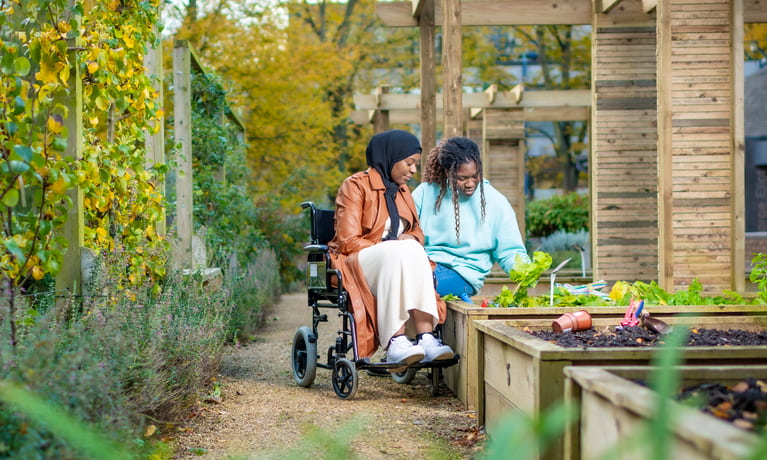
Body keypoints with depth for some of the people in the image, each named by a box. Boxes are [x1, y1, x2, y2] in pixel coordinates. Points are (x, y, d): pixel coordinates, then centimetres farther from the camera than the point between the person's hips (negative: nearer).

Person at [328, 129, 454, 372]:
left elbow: (417, 232, 21)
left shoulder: (401, 190, 19)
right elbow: (348, 241, -11)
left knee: (411, 250, -30)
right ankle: (394, 343, -45)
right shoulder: (356, 186, -4)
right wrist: (393, 248, -18)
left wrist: (412, 239, -4)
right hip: (356, 263, -6)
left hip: (397, 260, 6)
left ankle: (426, 337, -43)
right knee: (402, 252, -36)